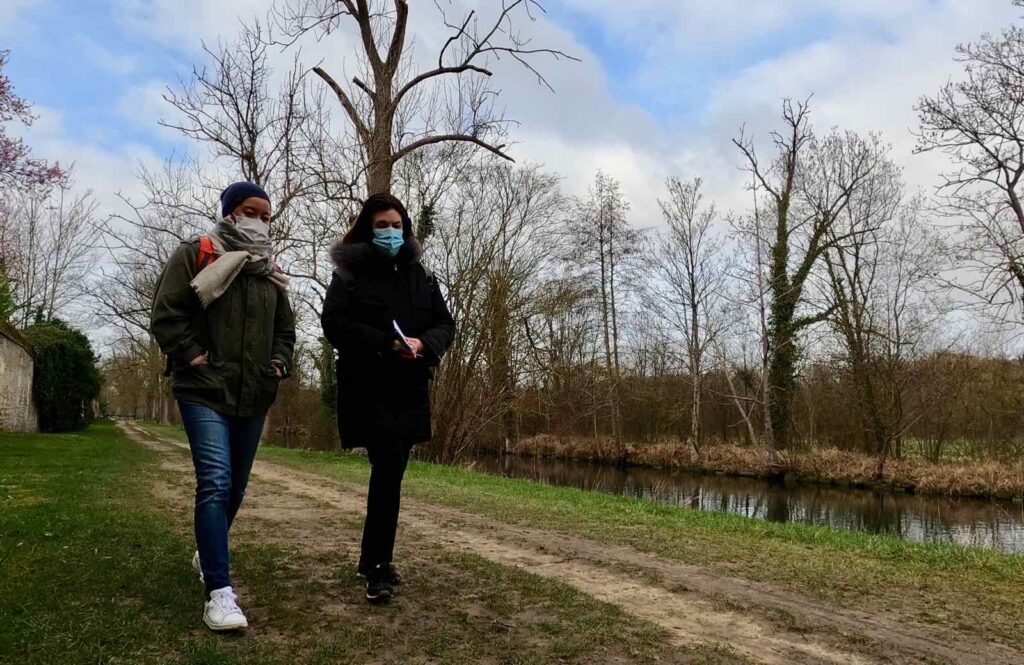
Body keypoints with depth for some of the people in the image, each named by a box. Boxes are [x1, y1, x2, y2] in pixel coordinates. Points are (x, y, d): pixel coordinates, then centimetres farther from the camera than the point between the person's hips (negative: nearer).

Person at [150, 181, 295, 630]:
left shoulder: (270, 272, 15)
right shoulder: (194, 256, -1)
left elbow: (284, 329, 22)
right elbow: (166, 315, -7)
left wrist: (279, 363, 6)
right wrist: (193, 356, -14)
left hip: (254, 396, 6)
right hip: (204, 392, -6)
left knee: (235, 487, 16)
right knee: (216, 483, -18)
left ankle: (209, 553, 40)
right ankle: (219, 591, -15)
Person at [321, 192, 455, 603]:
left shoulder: (419, 275, 14)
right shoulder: (350, 272, 0)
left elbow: (444, 323, 10)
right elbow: (335, 323, -10)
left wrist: (423, 343, -13)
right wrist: (387, 344, -21)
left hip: (409, 389, 5)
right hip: (368, 387, -5)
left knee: (391, 473, 11)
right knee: (388, 470, -14)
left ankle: (372, 561, 26)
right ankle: (378, 568, -4)